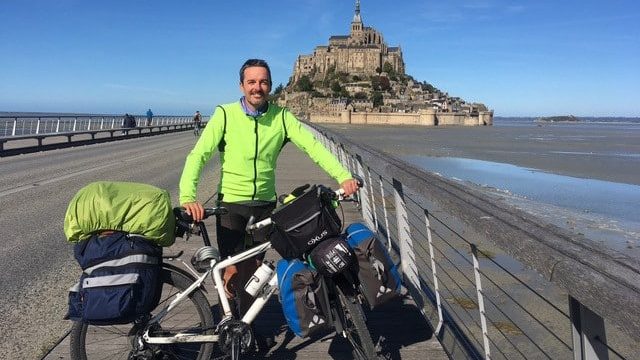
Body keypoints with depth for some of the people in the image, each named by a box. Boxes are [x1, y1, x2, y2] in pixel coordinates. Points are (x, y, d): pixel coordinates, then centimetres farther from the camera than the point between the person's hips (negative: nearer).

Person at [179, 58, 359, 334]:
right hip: (231, 203, -2)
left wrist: (343, 176, -25)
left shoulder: (281, 116, -3)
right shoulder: (225, 114, -8)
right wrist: (187, 196, -28)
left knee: (253, 267, 11)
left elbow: (312, 145, -11)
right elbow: (199, 154, -13)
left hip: (265, 204, 2)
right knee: (233, 269, -2)